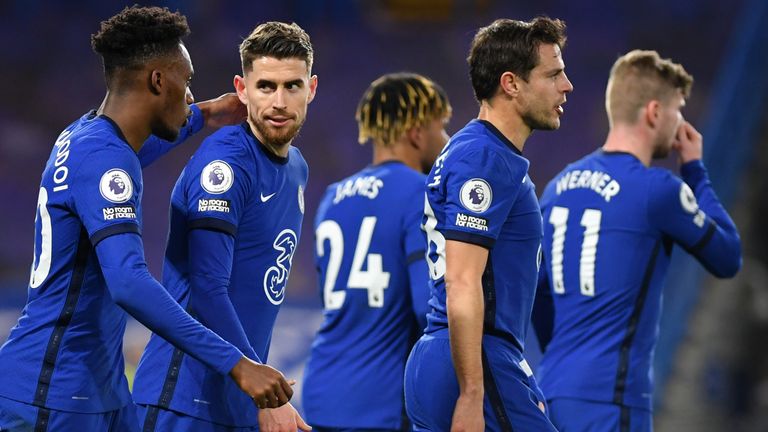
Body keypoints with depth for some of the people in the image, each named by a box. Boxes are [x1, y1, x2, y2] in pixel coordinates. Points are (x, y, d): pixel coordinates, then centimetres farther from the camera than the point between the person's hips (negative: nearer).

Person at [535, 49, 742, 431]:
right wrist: (695, 171, 12)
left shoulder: (561, 185, 11)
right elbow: (727, 259, 4)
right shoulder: (657, 190, -10)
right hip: (608, 398, -8)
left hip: (555, 389, 8)